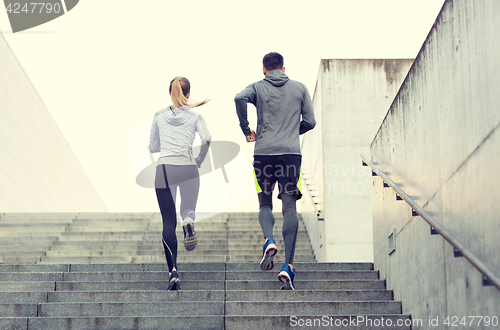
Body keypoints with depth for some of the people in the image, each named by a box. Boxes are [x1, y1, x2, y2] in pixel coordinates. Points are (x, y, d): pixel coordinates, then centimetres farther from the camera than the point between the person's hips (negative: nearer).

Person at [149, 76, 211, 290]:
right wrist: (200, 160, 9)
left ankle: (173, 271, -11)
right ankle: (189, 220, -19)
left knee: (168, 222, 3)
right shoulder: (195, 115, 9)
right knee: (188, 209, 21)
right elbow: (206, 139, -6)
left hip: (164, 168, 1)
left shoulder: (159, 116, 13)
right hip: (187, 167, 0)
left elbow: (153, 147, 18)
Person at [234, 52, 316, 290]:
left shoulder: (258, 88, 7)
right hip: (291, 153, 0)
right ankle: (288, 266, -12)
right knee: (290, 208, -2)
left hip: (264, 152, 0)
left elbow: (240, 98, -14)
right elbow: (310, 122, 10)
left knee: (265, 204, 15)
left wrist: (246, 130, -2)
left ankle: (269, 240, -14)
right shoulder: (300, 89, 12)